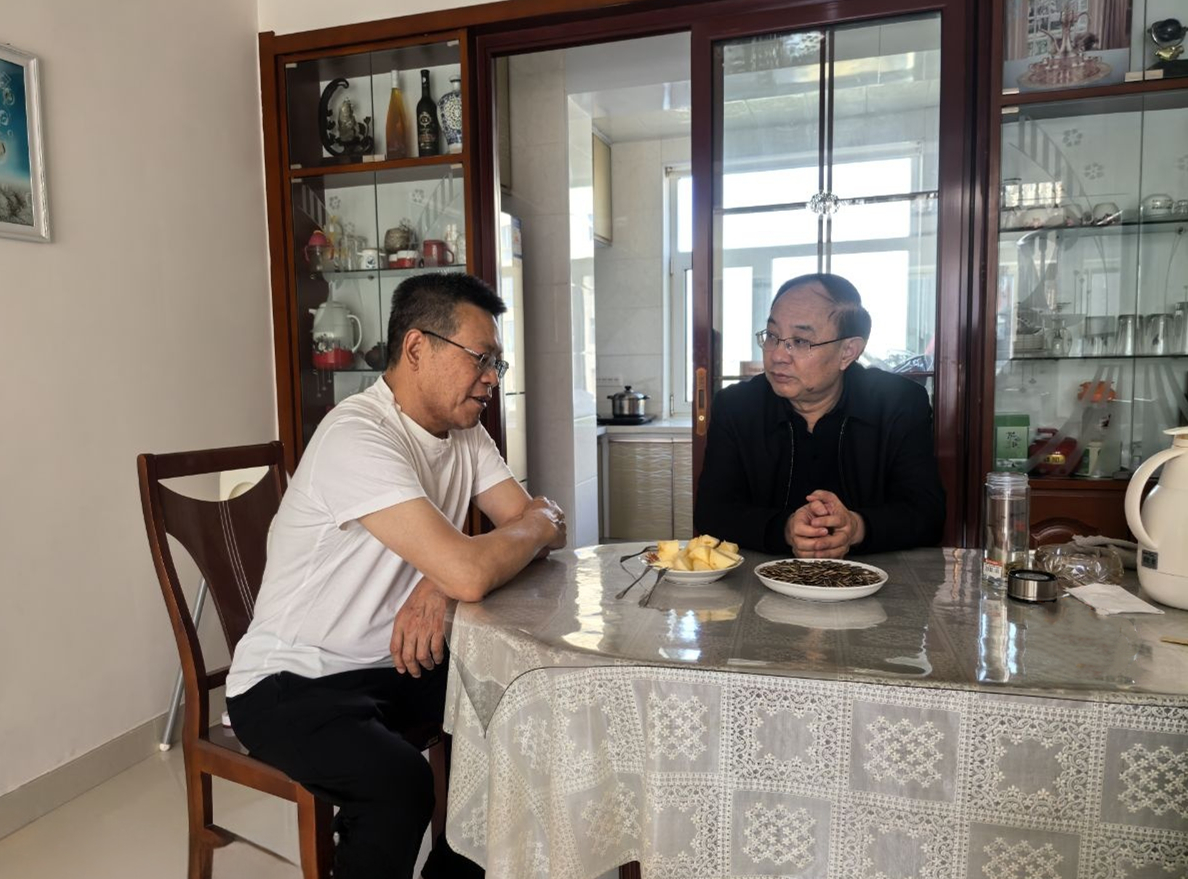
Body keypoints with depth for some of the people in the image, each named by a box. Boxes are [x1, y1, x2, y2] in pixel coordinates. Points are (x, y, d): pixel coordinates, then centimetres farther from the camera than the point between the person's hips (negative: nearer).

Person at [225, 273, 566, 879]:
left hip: (394, 663, 8)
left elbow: (541, 529, -2)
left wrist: (441, 584, -20)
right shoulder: (358, 436, -25)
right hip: (292, 682, -7)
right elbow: (468, 573, -34)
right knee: (398, 783, -31)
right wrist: (535, 527, -12)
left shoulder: (463, 432, 2)